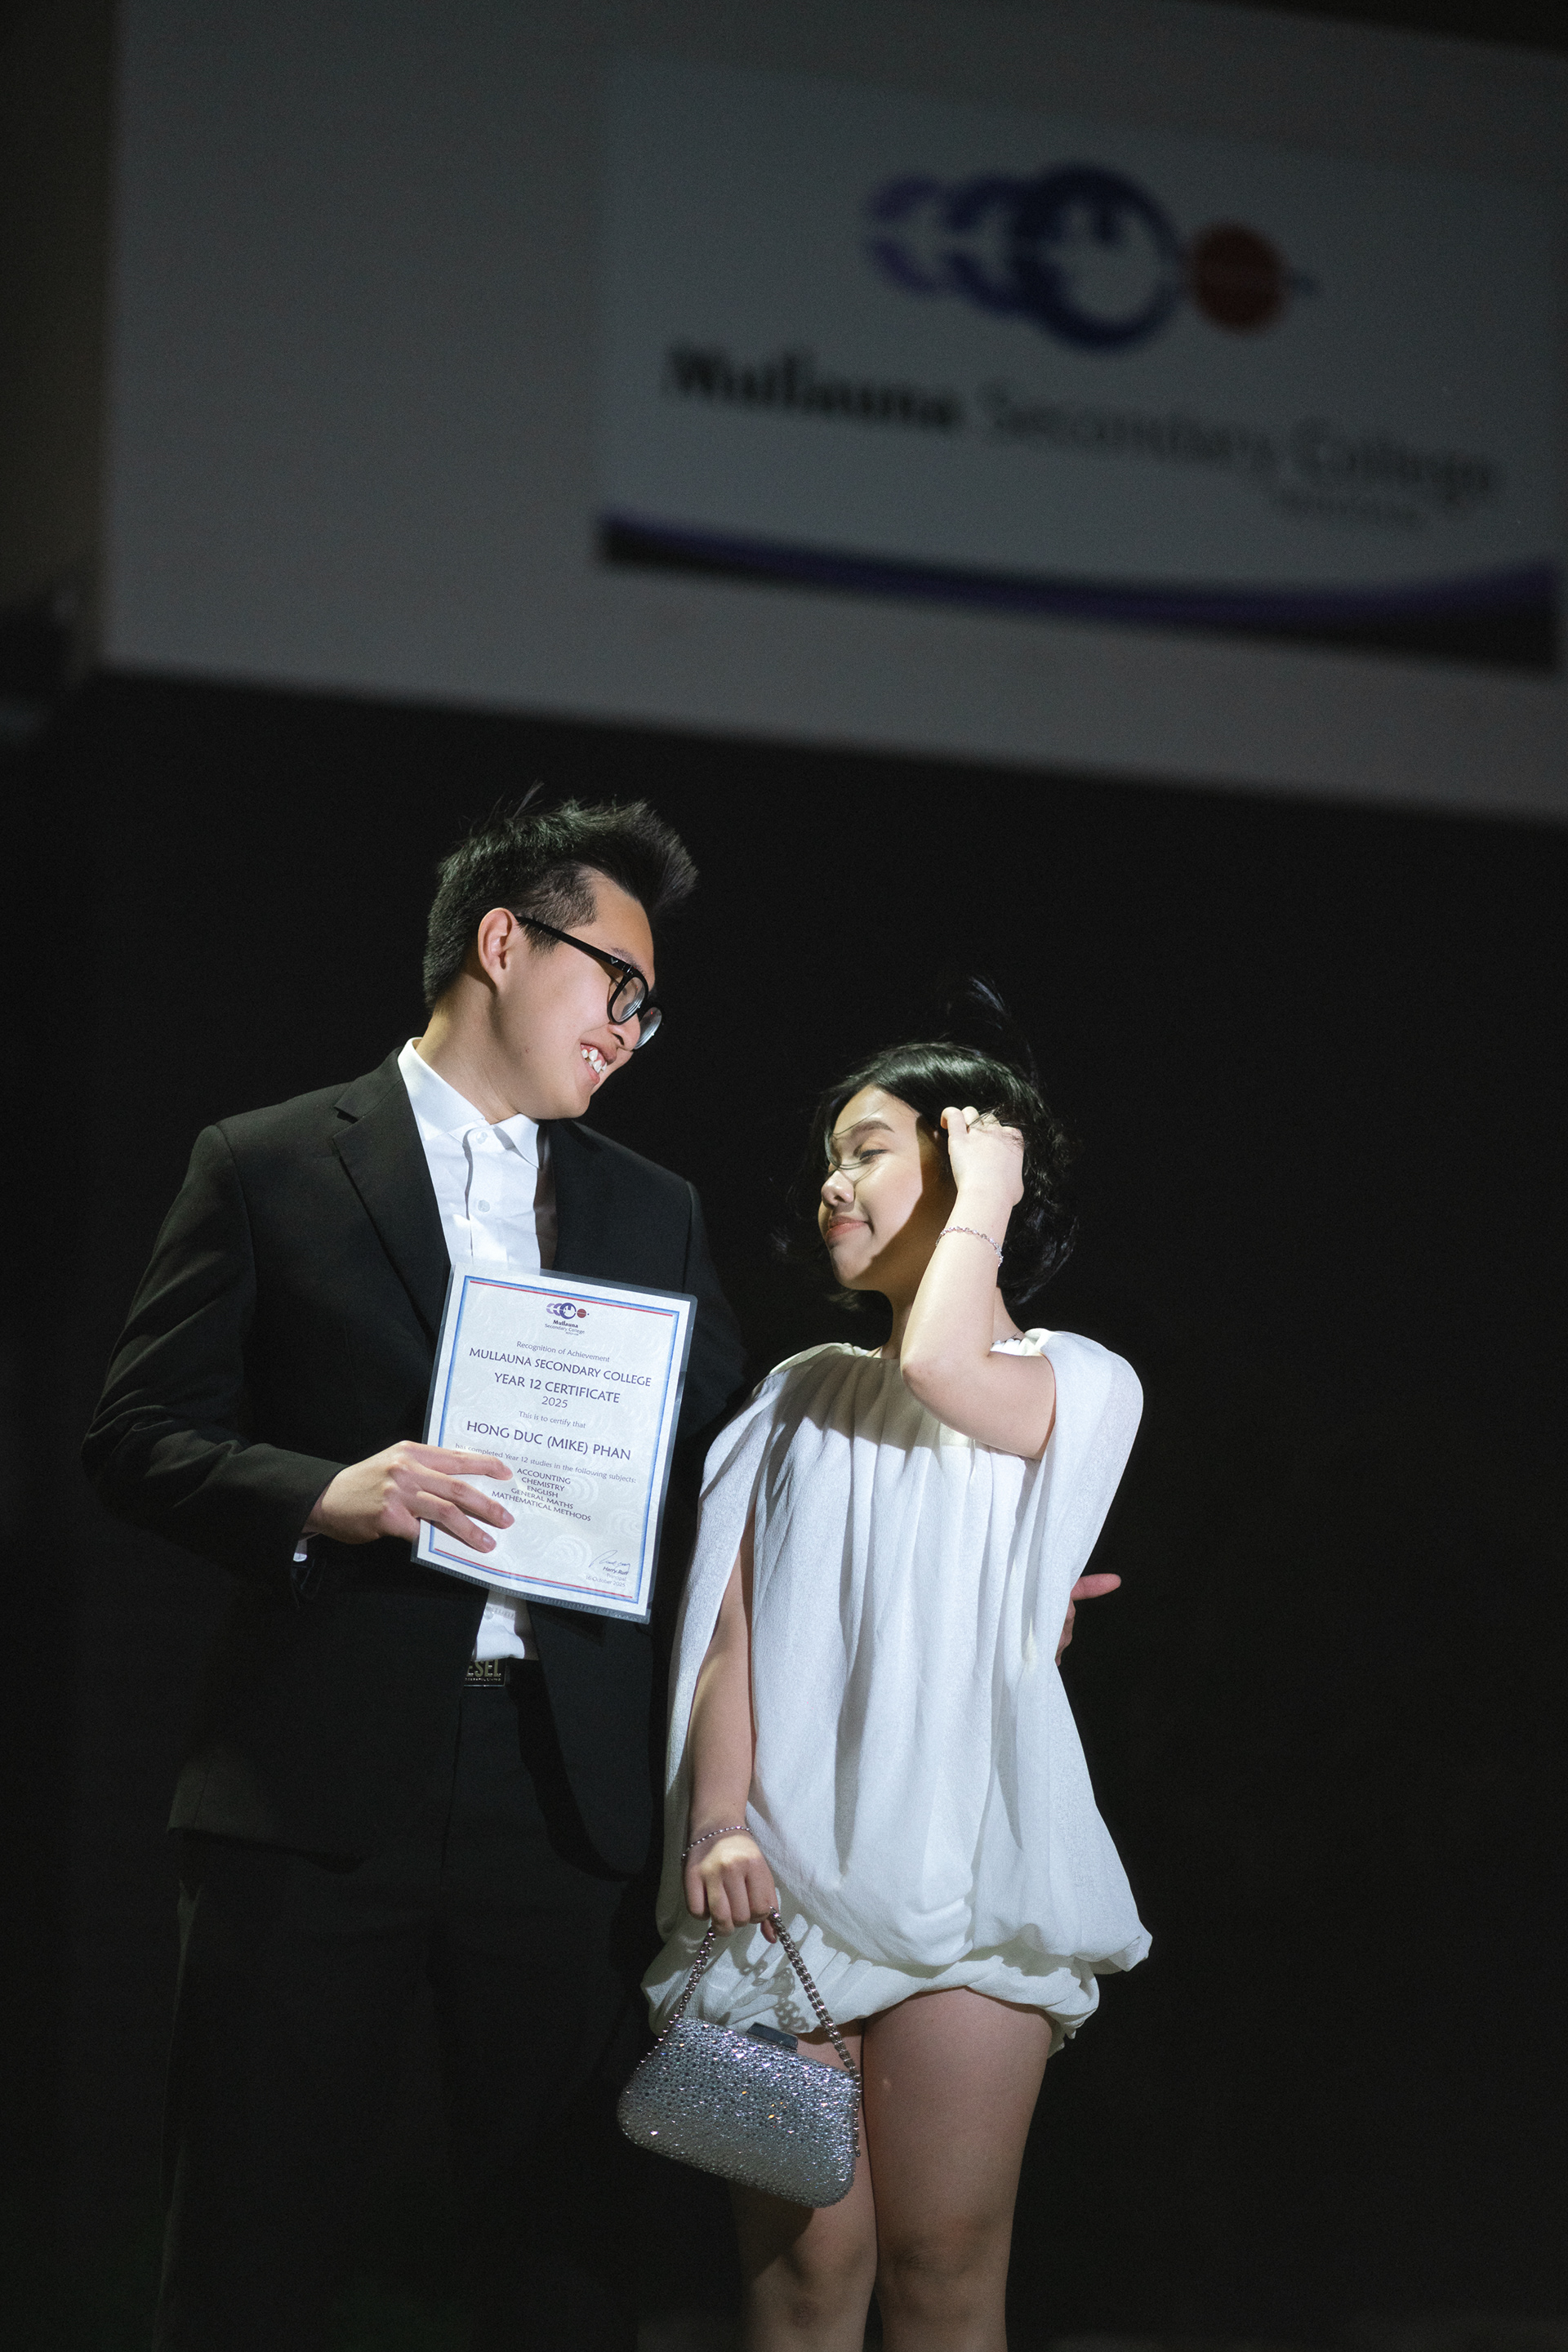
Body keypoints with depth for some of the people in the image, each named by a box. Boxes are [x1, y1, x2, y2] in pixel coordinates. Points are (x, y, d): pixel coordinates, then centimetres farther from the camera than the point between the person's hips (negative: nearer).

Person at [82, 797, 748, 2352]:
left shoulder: (654, 1214, 18)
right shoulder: (266, 1169, 6)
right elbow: (138, 1438, 1)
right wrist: (321, 1496, -17)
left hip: (567, 1791, 3)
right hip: (320, 1780, -3)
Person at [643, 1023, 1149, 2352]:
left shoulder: (1076, 1386, 7)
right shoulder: (803, 1397, 20)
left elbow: (944, 1368, -17)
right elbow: (732, 1632, 10)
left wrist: (982, 1188, -1)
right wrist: (719, 1819, -7)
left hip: (954, 1875, -3)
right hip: (783, 1873, 3)